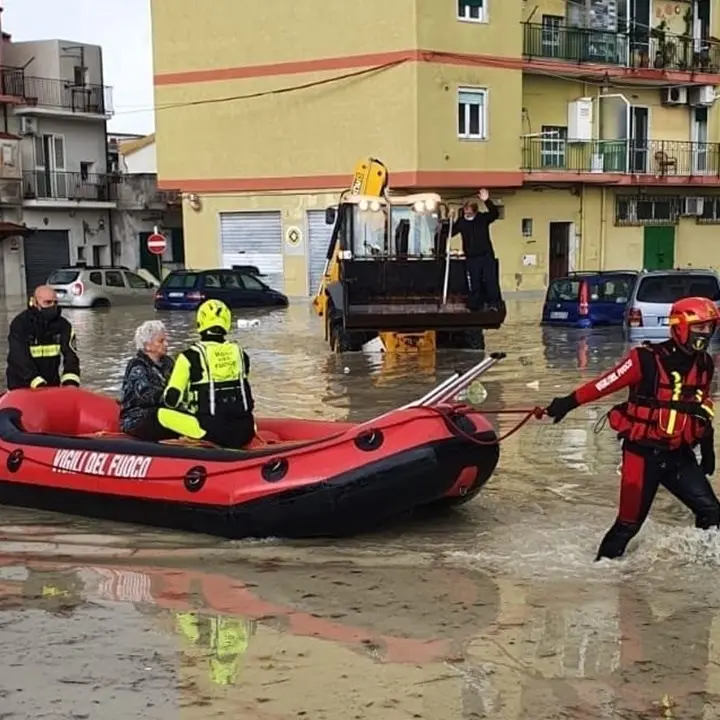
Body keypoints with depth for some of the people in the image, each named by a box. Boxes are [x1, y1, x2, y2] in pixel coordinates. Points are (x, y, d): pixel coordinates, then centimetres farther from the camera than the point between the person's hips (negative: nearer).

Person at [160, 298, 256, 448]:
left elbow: (172, 399, -5)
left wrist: (187, 402, 19)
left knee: (163, 413, 9)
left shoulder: (191, 356, -5)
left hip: (212, 430, -5)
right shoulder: (239, 353, 8)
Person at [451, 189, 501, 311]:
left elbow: (495, 214, -16)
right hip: (471, 258, 1)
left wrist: (487, 201, -29)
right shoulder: (461, 222, 1)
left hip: (487, 255, -1)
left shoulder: (483, 218, -1)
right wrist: (451, 221, -18)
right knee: (475, 283, 5)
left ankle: (493, 303, 3)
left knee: (491, 280, -3)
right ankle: (474, 306, 10)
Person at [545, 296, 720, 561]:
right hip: (643, 452, -6)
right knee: (630, 520, 0)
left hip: (680, 455, 6)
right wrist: (569, 402, -19)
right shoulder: (648, 359, -16)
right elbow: (605, 383, -15)